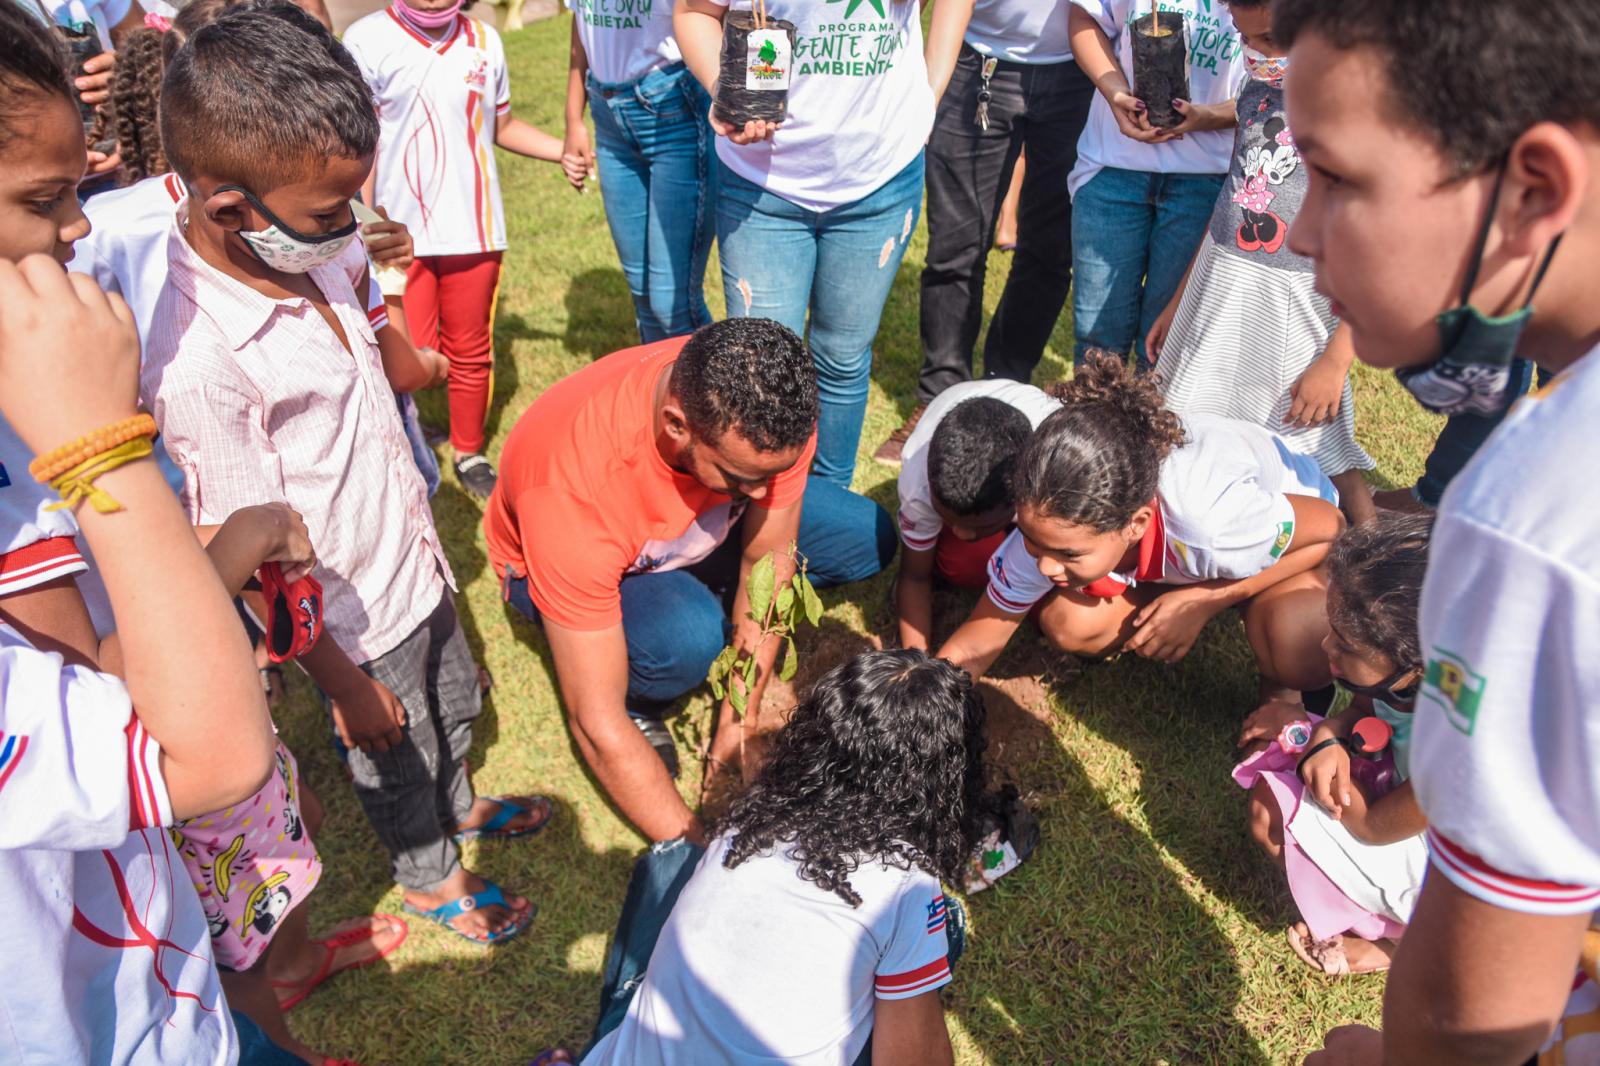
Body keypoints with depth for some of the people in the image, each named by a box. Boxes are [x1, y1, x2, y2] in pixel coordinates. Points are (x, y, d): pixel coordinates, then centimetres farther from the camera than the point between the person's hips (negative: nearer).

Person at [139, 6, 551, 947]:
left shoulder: (317, 254, -10)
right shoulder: (200, 362, -33)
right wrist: (344, 682, -13)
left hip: (416, 564, 7)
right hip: (356, 620, -7)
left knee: (456, 701, 30)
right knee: (397, 754, 20)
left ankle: (461, 806, 60)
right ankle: (431, 878, 49)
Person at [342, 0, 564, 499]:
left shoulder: (483, 41, 5)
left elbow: (503, 125, 15)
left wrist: (567, 151, 3)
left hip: (474, 230, 3)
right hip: (401, 234, -3)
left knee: (471, 352, 13)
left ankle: (469, 453, 29)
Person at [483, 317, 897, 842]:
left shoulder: (770, 410, -30)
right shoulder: (572, 492, -42)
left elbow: (768, 558, -16)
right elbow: (596, 723, -36)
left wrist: (737, 721, -17)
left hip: (700, 525, 5)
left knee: (870, 539, -11)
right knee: (687, 638, -37)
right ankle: (636, 695, -2)